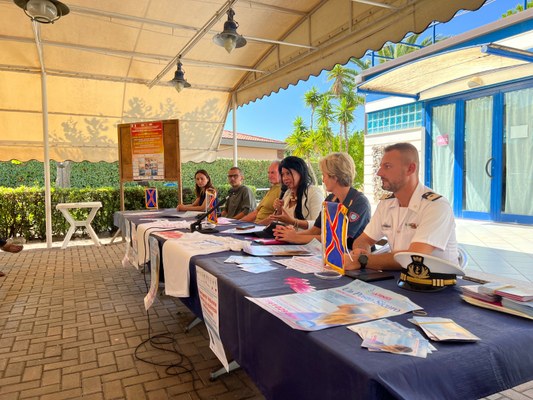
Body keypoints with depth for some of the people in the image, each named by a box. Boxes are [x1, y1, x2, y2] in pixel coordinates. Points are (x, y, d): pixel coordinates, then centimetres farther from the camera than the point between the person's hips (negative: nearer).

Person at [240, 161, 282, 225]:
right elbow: (256, 212, 23)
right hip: (256, 224, 9)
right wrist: (239, 222, 14)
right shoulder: (271, 189, 23)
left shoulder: (282, 190, -9)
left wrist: (259, 223, -20)